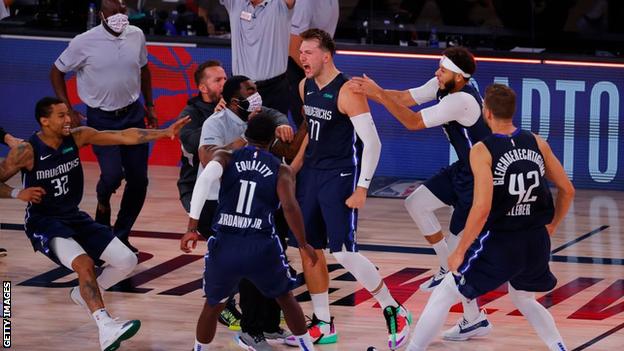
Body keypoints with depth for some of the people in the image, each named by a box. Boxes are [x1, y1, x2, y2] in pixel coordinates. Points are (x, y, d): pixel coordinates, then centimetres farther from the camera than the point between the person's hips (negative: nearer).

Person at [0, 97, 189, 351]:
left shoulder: (77, 137, -5)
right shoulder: (27, 152, -17)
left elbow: (123, 137, -8)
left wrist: (165, 133, -16)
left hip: (74, 217, 7)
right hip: (43, 223, -7)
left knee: (127, 261, -2)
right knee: (84, 263, -32)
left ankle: (83, 294, 23)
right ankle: (106, 329, -41)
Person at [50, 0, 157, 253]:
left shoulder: (136, 36, -1)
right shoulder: (84, 42, -14)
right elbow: (57, 72, -2)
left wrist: (149, 105, 15)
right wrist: (68, 112, -6)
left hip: (133, 114, 4)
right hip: (102, 119, -4)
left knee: (138, 179, 2)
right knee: (112, 174, -20)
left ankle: (121, 235, 20)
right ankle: (103, 201, 18)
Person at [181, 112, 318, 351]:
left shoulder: (225, 158, 11)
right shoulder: (281, 170, 8)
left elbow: (205, 179, -10)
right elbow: (290, 207, -8)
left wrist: (192, 228, -9)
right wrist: (303, 245, 4)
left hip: (224, 246, 1)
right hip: (261, 248, -1)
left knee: (212, 305, 24)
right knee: (285, 298, 25)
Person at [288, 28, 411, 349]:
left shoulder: (347, 92, -19)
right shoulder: (305, 87, 6)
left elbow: (372, 142, -18)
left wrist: (362, 188, -21)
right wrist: (295, 166, 20)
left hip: (341, 178, -8)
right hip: (312, 174, 8)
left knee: (343, 253, -14)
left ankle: (395, 313, 1)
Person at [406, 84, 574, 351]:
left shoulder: (482, 151, -13)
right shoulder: (537, 144, 2)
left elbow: (482, 208, -21)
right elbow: (567, 191, 8)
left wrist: (460, 251, -12)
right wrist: (550, 228, 23)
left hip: (499, 242, -5)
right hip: (536, 241, 5)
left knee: (443, 296, 9)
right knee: (524, 300, 32)